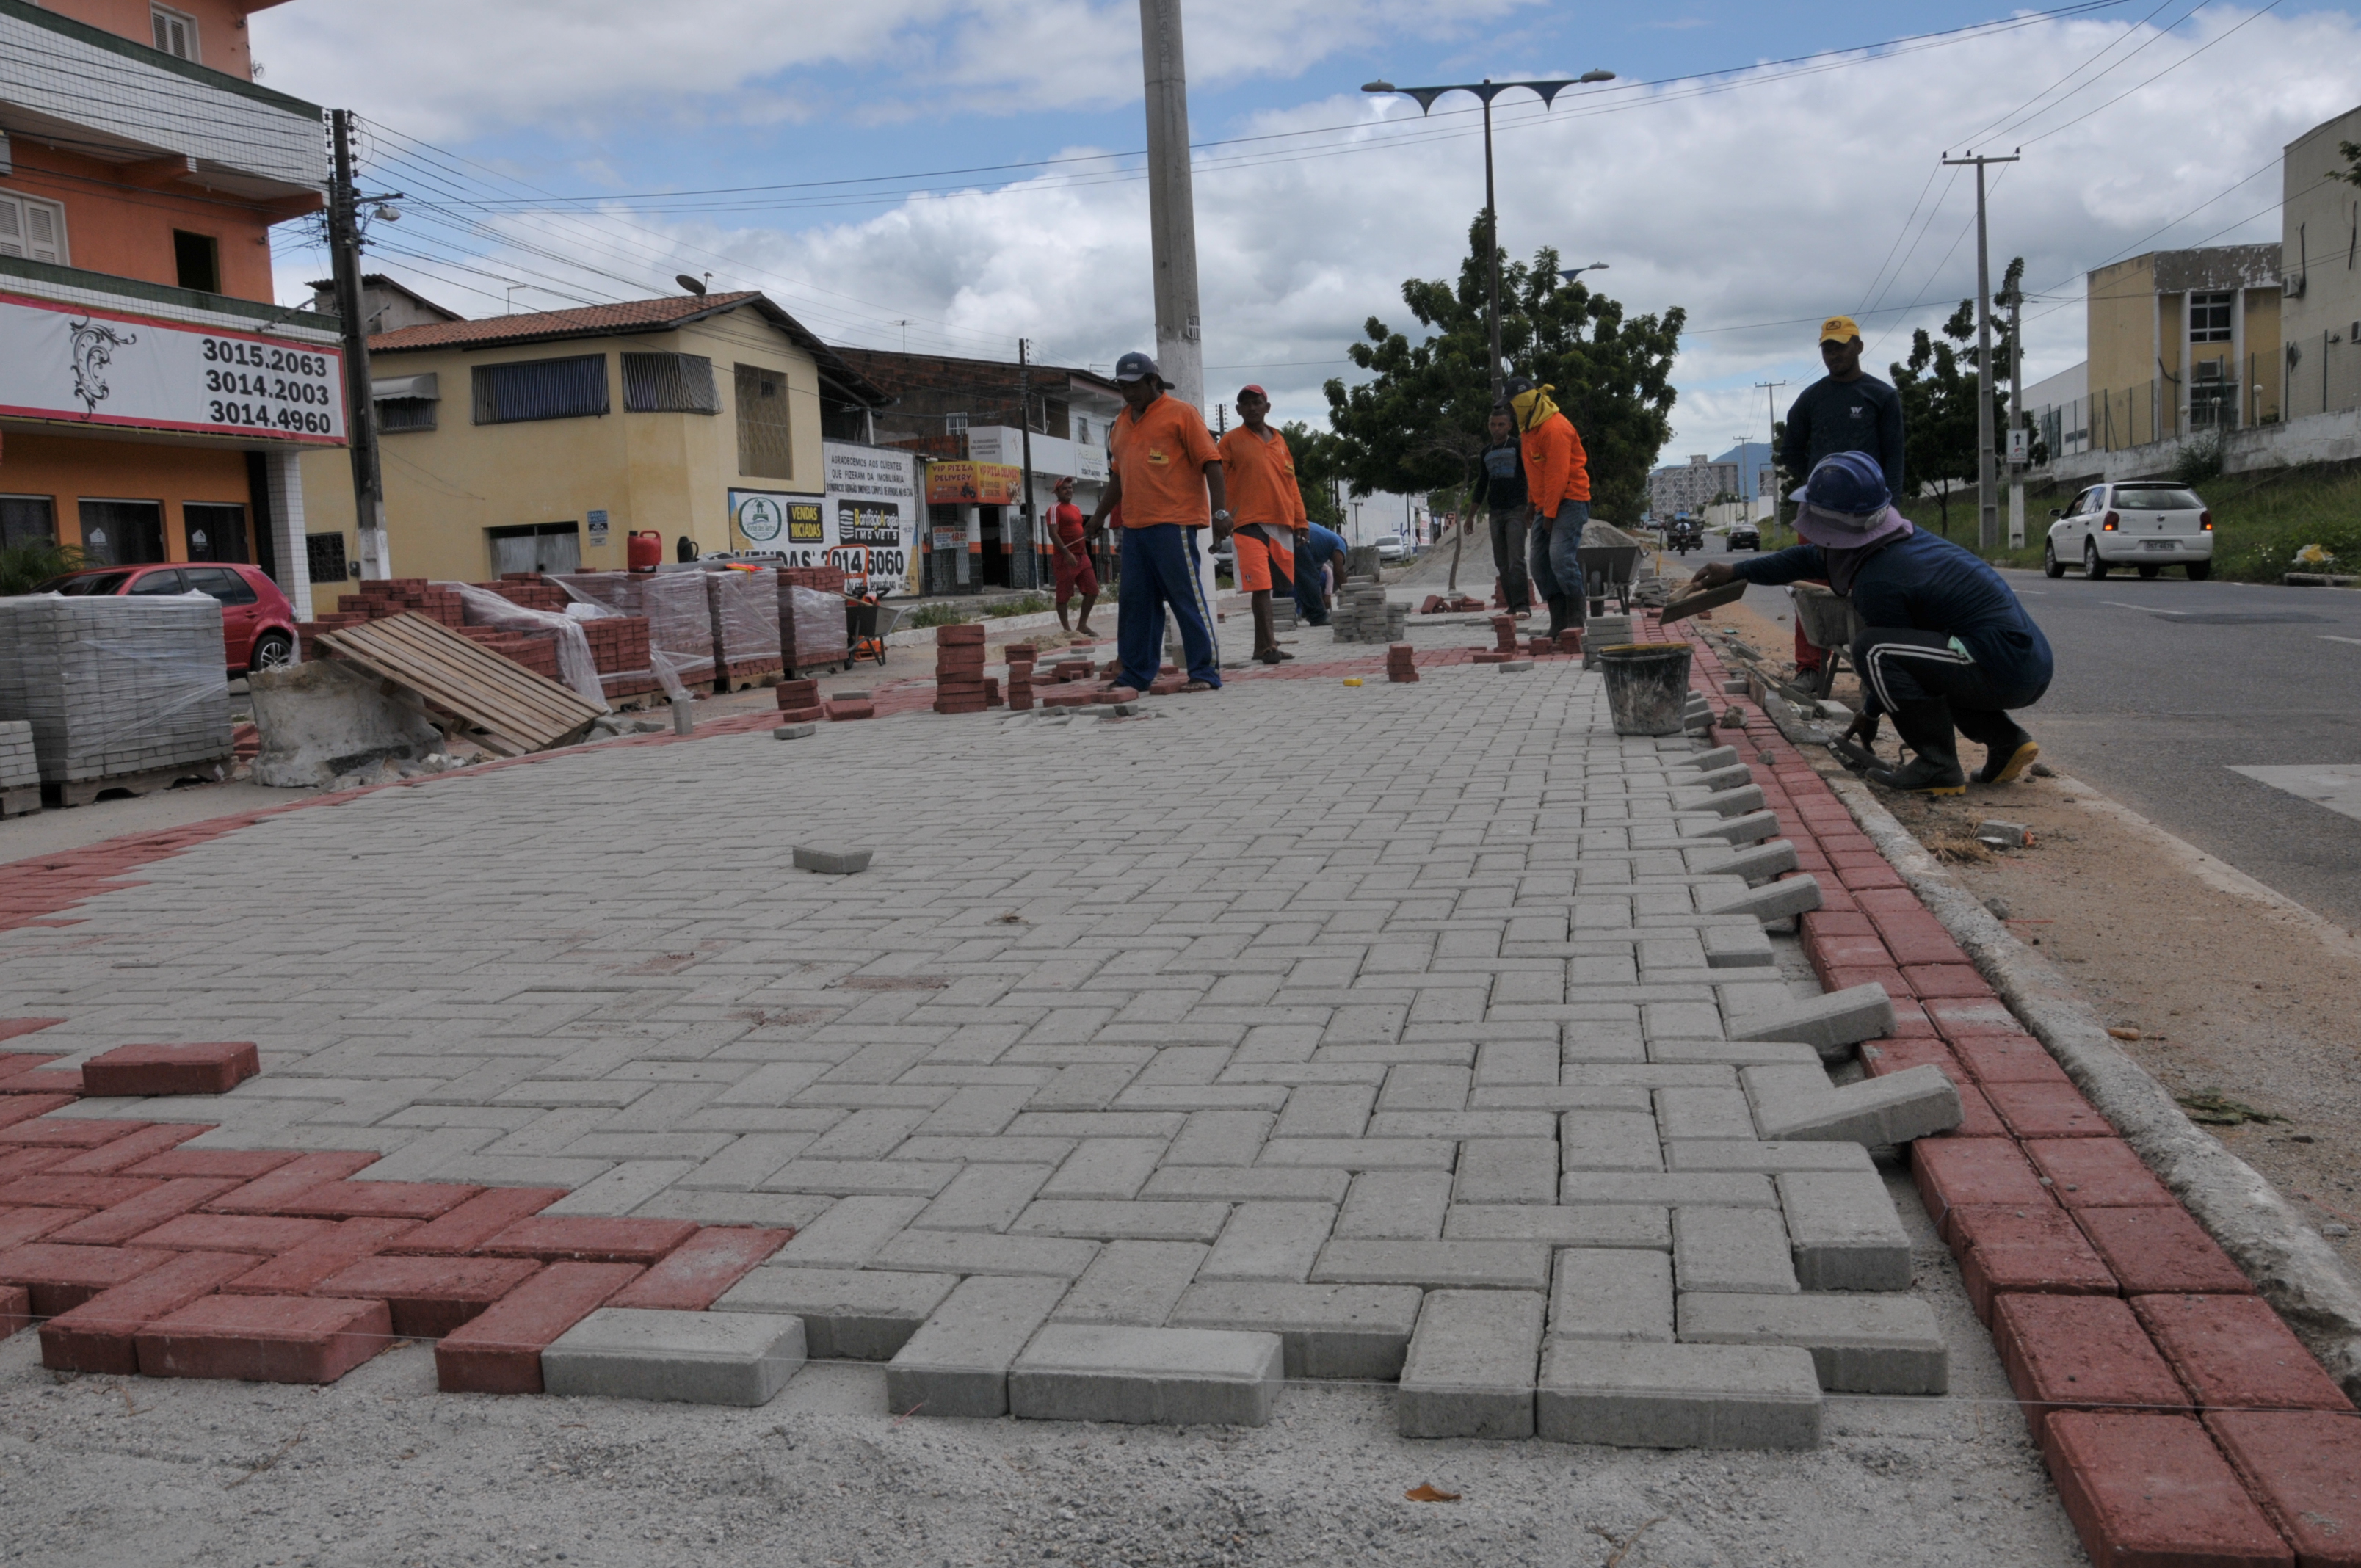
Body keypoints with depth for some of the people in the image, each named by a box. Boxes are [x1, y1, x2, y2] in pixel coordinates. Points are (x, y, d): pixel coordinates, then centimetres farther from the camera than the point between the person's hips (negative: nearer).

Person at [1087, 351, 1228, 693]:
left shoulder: (1181, 414, -1)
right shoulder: (1120, 424, 18)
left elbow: (1210, 462, -6)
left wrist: (1220, 511, -14)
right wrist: (1100, 514, 22)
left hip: (1173, 523, -7)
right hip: (1134, 525, 7)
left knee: (1188, 597, -7)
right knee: (1134, 600, 7)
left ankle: (1206, 673, -3)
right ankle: (1135, 675, 14)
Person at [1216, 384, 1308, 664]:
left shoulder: (1279, 441, 18)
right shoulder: (1231, 441, 4)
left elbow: (1291, 484, 19)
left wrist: (1301, 521, 15)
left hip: (1281, 524, 5)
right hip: (1248, 524, -5)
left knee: (1274, 584, 6)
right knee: (1259, 585, -13)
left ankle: (1262, 645, 14)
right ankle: (1268, 645, -14)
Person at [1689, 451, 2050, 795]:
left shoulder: (1878, 581, -17)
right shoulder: (1899, 540, 12)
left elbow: (1881, 652, -4)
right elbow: (1811, 559, 27)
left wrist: (1870, 713, 16)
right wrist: (1736, 571, 35)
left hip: (2004, 669, -10)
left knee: (1873, 649, -16)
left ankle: (1938, 766, -9)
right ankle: (2007, 743, 18)